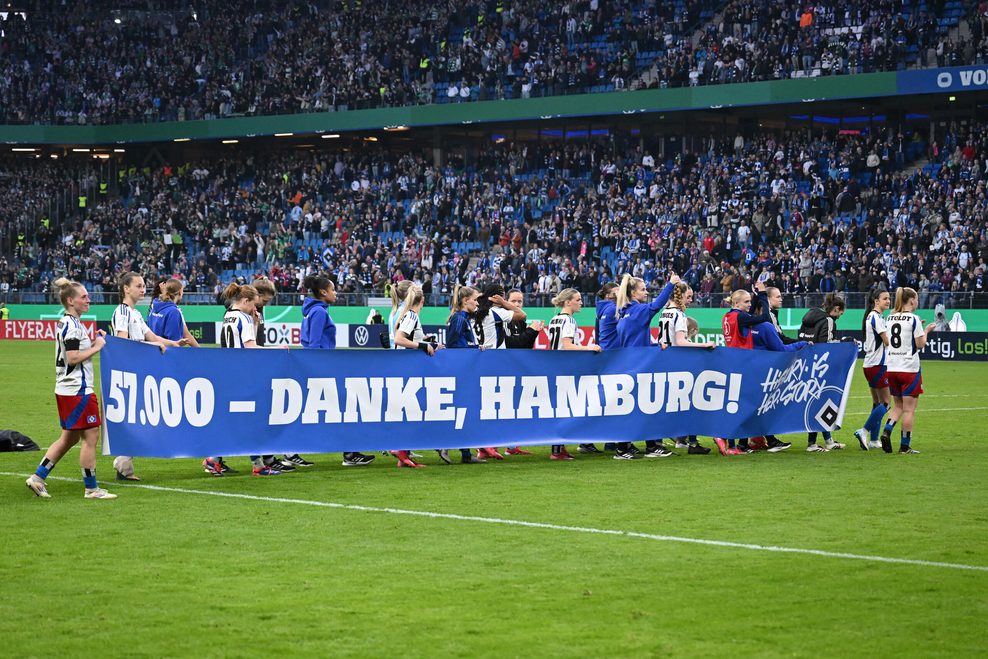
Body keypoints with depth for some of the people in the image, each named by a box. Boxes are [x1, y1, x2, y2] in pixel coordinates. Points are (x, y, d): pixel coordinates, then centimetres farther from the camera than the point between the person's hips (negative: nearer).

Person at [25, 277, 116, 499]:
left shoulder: (66, 323, 15)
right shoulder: (72, 325, -16)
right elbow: (72, 358, -21)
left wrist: (92, 343, 12)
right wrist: (96, 347, -12)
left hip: (66, 390, 10)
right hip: (78, 390, -10)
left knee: (69, 438, 16)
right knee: (90, 436, -3)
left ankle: (38, 477, 15)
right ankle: (91, 488, 3)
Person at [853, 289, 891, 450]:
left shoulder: (872, 316, 16)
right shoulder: (876, 317, -14)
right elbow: (888, 341, -16)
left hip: (870, 365, 10)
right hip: (877, 365, -10)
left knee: (877, 402, 11)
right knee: (886, 402, -8)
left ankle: (874, 440, 10)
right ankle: (864, 431, -13)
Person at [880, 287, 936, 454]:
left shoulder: (890, 318, 8)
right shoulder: (913, 319, -10)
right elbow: (920, 344, -10)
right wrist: (926, 331, 7)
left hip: (892, 368, 6)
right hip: (909, 369, -6)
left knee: (899, 405, 18)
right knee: (909, 409, 3)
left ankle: (887, 430, -4)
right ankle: (905, 445, 4)